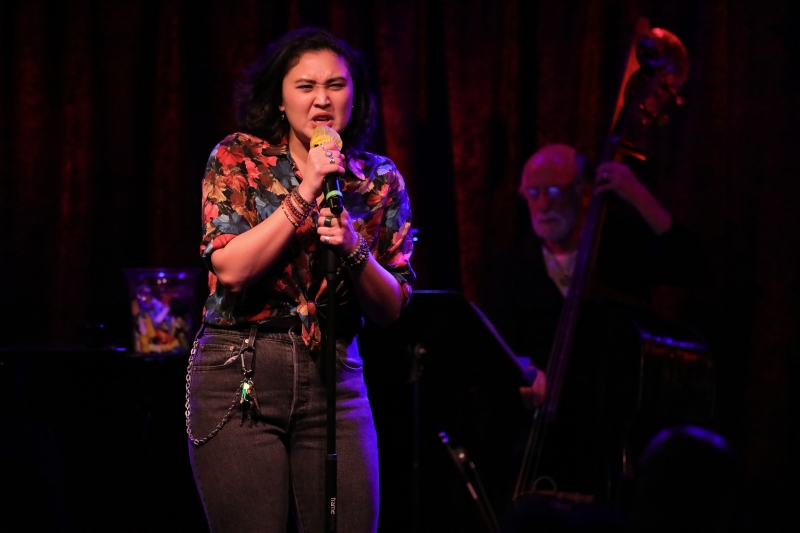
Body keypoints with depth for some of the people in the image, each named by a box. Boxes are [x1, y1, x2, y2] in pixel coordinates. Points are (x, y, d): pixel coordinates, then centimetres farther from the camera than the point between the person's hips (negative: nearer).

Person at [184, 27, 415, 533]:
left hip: (335, 376, 3)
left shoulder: (381, 182, 7)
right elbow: (230, 269, -13)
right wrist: (304, 193, -15)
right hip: (240, 375, -2)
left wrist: (354, 249, -13)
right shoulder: (238, 159, 0)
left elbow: (392, 307, 6)